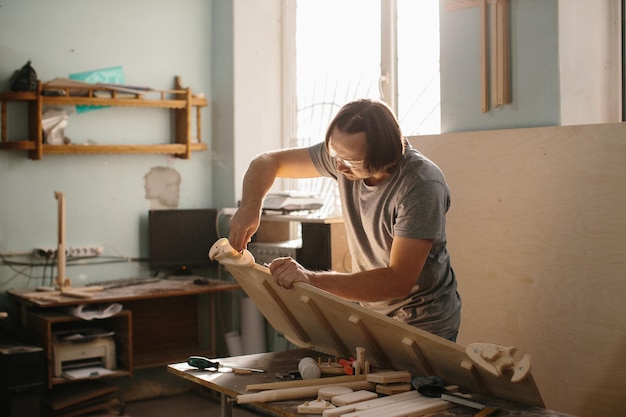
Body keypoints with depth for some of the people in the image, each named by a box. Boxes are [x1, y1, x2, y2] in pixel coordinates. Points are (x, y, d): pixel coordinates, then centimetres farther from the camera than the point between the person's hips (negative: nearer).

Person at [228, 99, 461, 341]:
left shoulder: (421, 185, -27)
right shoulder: (344, 153, -10)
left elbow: (398, 282, -31)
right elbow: (267, 162, 0)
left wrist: (311, 279, -37)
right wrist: (250, 206, -21)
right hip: (370, 315, 5)